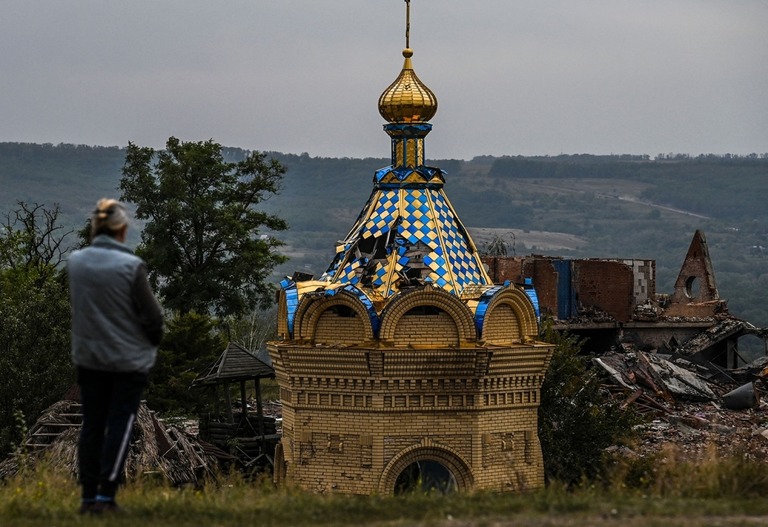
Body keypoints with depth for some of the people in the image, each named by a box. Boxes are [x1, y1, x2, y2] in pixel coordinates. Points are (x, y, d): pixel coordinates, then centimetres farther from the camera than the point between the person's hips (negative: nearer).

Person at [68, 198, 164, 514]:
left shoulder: (75, 263, -5)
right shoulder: (130, 266, -19)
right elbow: (150, 314, -11)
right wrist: (155, 339, 8)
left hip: (87, 355, 4)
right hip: (128, 358, -4)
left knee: (91, 426, 12)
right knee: (120, 426, 3)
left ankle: (88, 496, 14)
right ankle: (105, 495, -3)